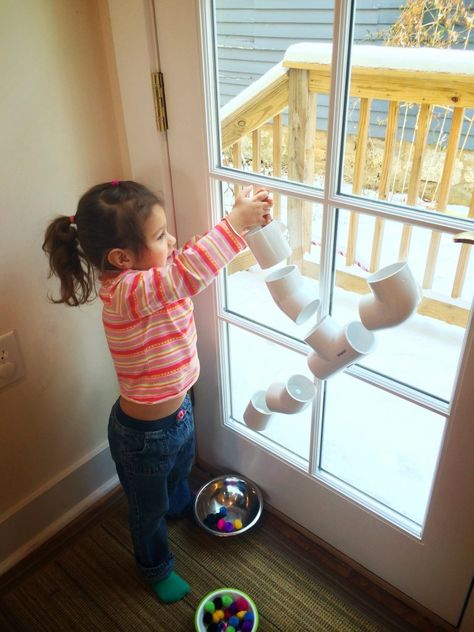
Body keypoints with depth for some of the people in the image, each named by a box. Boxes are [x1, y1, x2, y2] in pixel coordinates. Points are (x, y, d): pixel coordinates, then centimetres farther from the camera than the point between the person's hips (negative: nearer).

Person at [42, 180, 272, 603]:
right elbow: (188, 271, -53)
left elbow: (188, 262, -1)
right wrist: (236, 222, -46)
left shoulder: (151, 277, -10)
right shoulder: (125, 292, -37)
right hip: (144, 433, -8)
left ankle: (182, 510, 71)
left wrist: (245, 219, -15)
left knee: (180, 473, 38)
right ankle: (156, 569, 52)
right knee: (150, 508, 22)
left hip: (178, 410, 8)